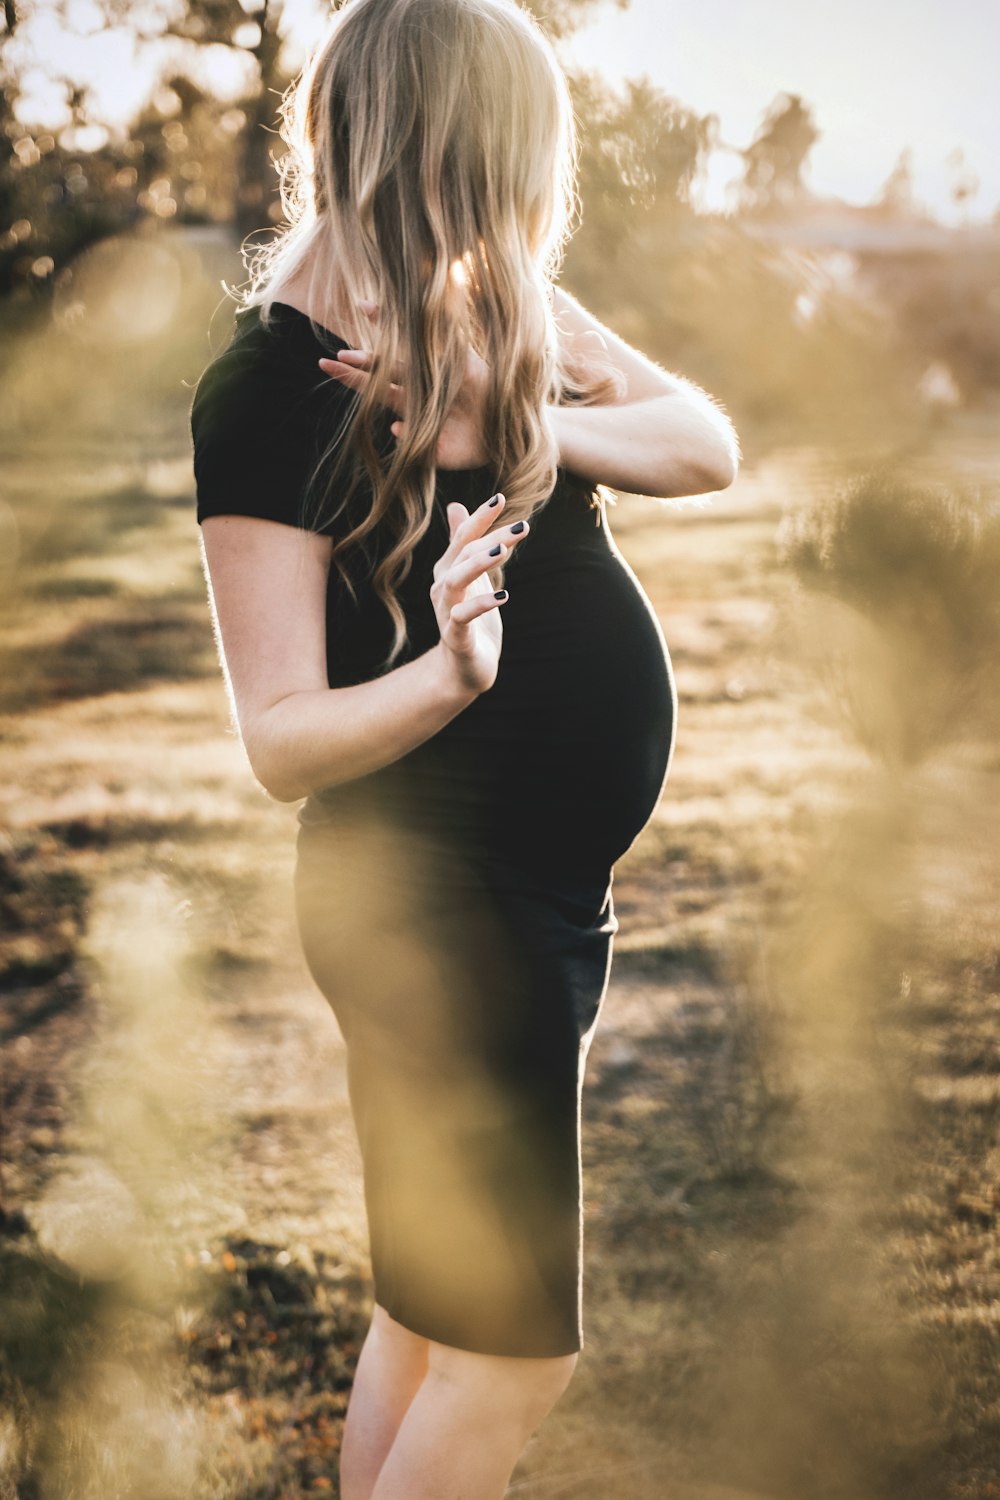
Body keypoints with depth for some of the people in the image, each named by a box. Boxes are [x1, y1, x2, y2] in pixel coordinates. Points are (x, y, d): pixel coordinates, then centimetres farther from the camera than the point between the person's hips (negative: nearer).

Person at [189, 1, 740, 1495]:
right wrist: (449, 671, -39)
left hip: (543, 883, 8)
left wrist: (526, 422, -22)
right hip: (438, 903, -8)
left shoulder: (504, 308, 4)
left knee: (438, 1309, 20)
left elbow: (709, 444, -6)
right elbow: (281, 740, -21)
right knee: (511, 1342, 4)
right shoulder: (269, 387, -18)